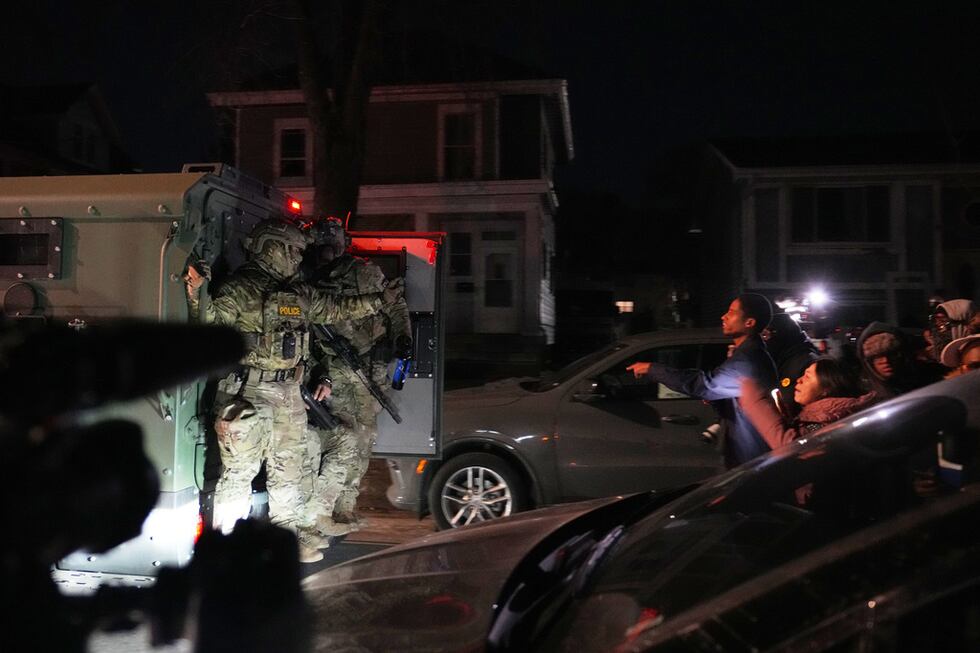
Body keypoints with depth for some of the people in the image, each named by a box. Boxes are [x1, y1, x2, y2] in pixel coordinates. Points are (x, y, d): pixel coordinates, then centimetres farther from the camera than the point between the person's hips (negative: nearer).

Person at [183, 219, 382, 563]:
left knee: (288, 465, 17)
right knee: (240, 469, -4)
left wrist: (378, 301, 26)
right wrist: (195, 293, -34)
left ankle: (291, 529, 31)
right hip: (249, 391, -8)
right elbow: (208, 325, -16)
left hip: (288, 391, 8)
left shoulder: (298, 294, 12)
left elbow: (336, 308, 23)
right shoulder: (240, 290, -10)